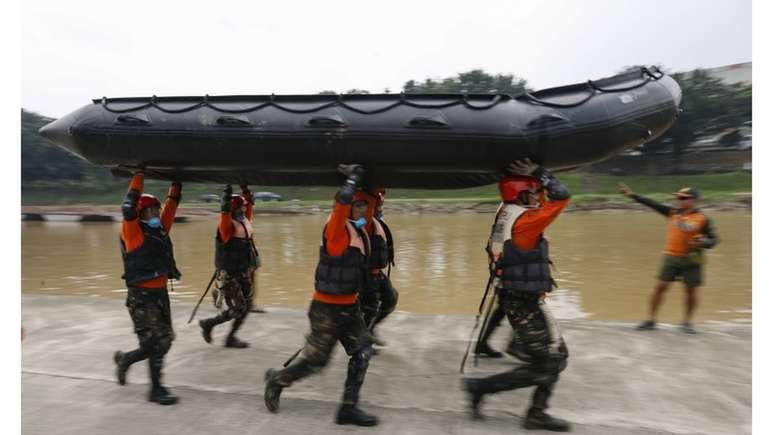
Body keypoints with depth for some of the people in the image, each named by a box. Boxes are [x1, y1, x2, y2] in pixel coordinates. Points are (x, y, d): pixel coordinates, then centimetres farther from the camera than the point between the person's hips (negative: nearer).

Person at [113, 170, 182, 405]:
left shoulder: (160, 230, 10)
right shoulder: (134, 232, -9)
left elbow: (171, 206, 19)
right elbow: (128, 209, -25)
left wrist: (176, 185, 17)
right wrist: (139, 176, -20)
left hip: (160, 292, 8)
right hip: (141, 296, -8)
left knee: (165, 339, 13)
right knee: (157, 341, -6)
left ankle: (124, 359, 35)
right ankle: (156, 390, 12)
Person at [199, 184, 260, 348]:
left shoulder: (244, 221, 6)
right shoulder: (227, 224, -16)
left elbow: (249, 204, 21)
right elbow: (225, 212, -37)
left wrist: (245, 189, 14)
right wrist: (227, 192, -40)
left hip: (245, 272, 8)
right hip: (229, 275, -8)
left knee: (247, 306, 10)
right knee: (238, 309, -4)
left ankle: (231, 337, 23)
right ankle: (208, 324, 18)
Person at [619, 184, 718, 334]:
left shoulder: (702, 219, -3)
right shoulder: (672, 212, 4)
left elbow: (713, 239, 1)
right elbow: (651, 203, 0)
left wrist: (703, 243, -21)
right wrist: (632, 194, -4)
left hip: (691, 260, -2)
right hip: (671, 258, 2)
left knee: (691, 290, 4)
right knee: (660, 286, 0)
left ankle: (687, 322, 23)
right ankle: (650, 320, 8)